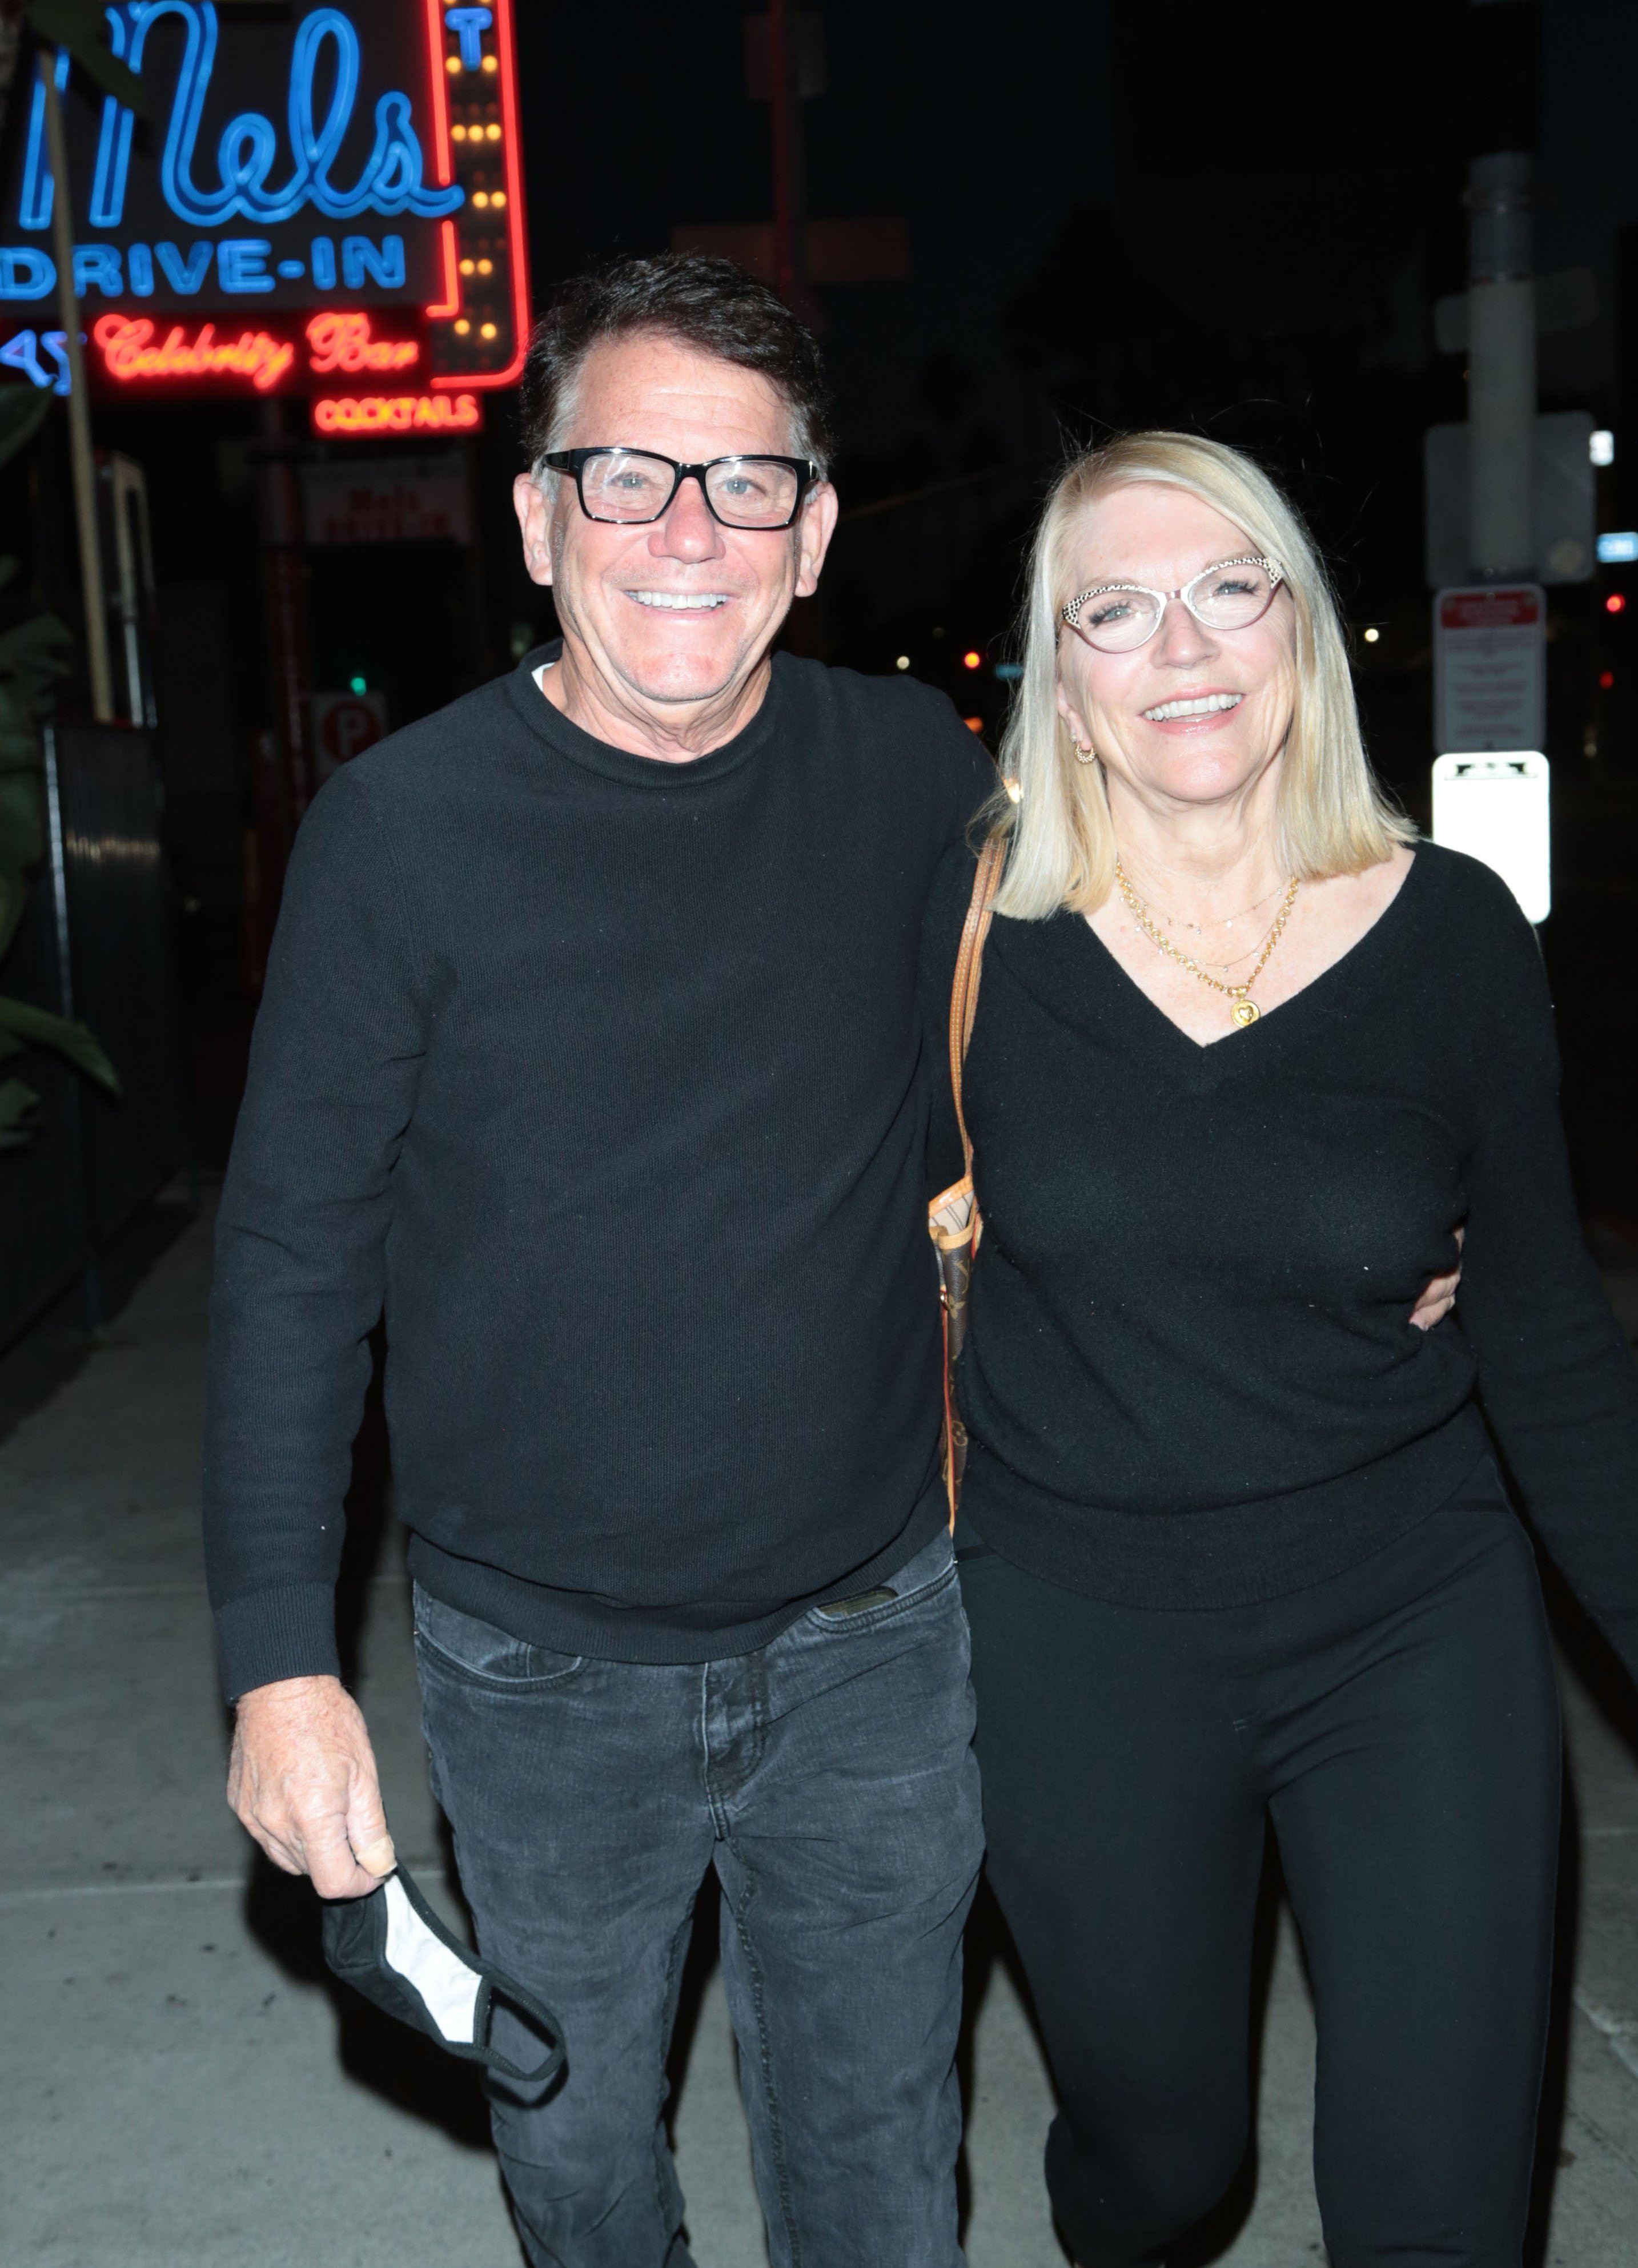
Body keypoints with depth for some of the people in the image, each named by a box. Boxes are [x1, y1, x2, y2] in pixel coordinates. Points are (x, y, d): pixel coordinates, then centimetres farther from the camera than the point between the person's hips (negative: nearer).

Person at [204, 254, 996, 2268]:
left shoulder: (917, 779, -6)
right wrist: (279, 1658, -10)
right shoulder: (403, 829, -12)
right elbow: (293, 1262, -8)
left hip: (870, 1645, 2)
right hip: (538, 1670, -1)